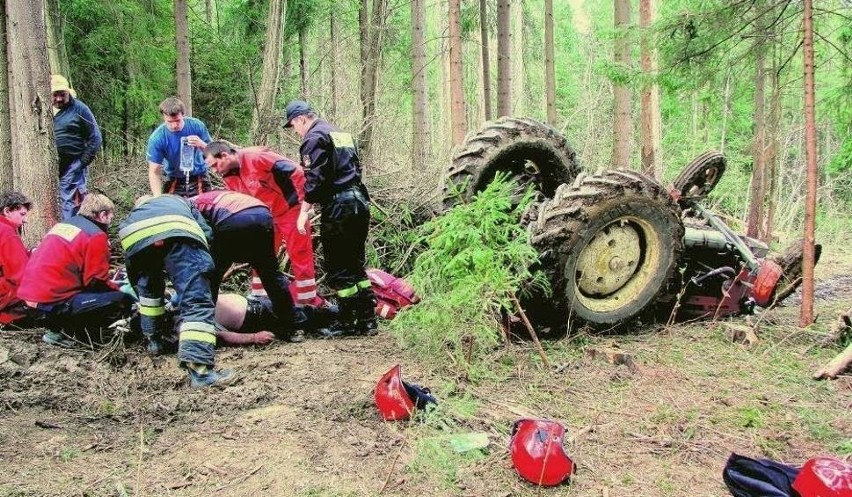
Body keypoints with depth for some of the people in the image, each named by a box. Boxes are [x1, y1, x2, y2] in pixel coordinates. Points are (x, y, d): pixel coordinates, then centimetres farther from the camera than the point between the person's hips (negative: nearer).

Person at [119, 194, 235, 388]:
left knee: (148, 290, 34)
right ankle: (199, 369, -25)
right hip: (177, 233, -3)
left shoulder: (133, 214, 48)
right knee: (197, 301, -11)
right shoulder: (181, 201, 45)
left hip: (134, 239, 3)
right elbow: (206, 233, 26)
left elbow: (132, 274, 44)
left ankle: (153, 340, 40)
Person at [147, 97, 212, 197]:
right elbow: (154, 172, -18)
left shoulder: (197, 126, -16)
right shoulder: (156, 138, -19)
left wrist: (201, 145, -30)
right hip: (173, 180, -1)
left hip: (198, 178, 1)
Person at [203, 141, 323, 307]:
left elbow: (295, 172, -24)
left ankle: (307, 302, 9)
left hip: (290, 210, -8)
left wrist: (301, 201, -21)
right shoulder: (229, 177, -1)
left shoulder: (256, 157, -25)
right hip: (266, 217, 8)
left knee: (300, 256, -1)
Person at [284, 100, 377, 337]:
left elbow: (314, 180, -15)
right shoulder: (342, 134, 22)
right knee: (356, 265, 14)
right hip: (360, 201, 9)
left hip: (338, 207, -9)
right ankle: (367, 320, 14)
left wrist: (304, 212, -12)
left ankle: (347, 323, 3)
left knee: (338, 269, -1)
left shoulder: (314, 138, -6)